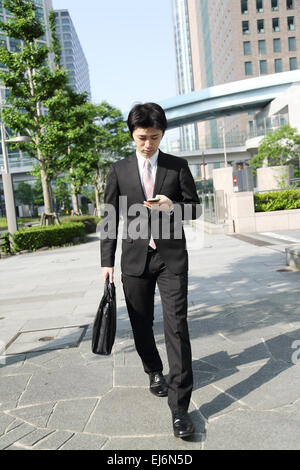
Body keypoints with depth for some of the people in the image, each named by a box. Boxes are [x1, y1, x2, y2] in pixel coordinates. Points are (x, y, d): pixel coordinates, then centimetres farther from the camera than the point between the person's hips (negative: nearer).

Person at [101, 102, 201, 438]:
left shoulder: (178, 167, 5)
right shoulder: (119, 170, 6)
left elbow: (194, 209, 7)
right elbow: (111, 218, 6)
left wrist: (172, 206, -15)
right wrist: (107, 261, 2)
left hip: (171, 258, -1)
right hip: (135, 258, 2)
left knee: (176, 326, -7)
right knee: (141, 325, 13)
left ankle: (179, 406, 2)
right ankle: (155, 371, 40)